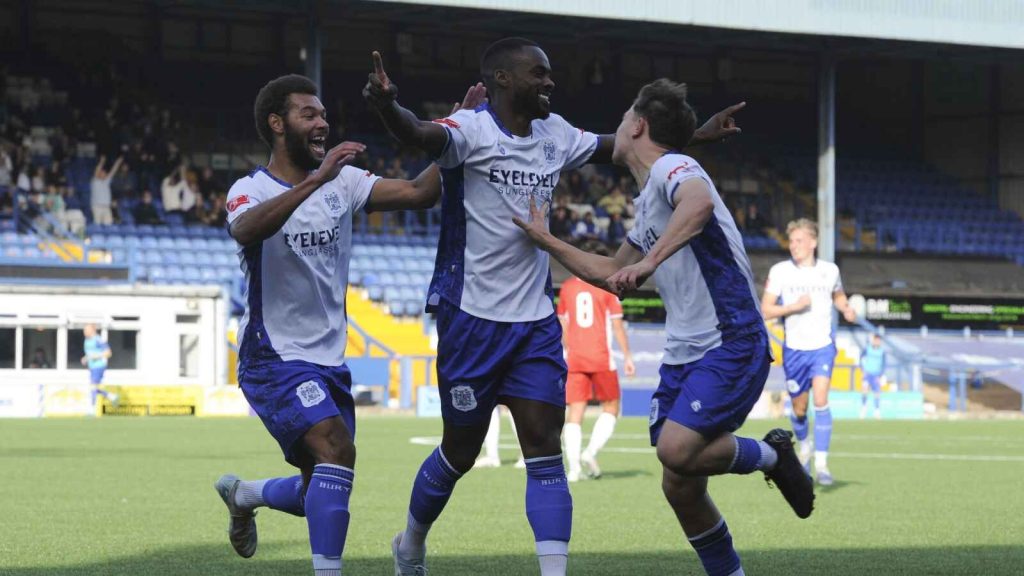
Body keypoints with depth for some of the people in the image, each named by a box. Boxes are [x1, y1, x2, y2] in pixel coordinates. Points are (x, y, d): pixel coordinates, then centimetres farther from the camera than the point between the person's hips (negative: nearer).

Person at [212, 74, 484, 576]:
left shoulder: (343, 182, 5)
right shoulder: (251, 190, -12)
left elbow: (418, 193, -2)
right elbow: (246, 231, -36)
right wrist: (316, 180, -45)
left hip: (328, 361, 7)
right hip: (274, 358, -7)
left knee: (320, 494, 14)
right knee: (336, 449, -28)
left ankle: (243, 494, 43)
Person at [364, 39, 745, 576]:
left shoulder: (554, 133, 6)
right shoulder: (472, 128, -15)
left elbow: (618, 145, 23)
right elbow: (422, 135, -36)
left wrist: (696, 135, 24)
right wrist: (386, 107, -59)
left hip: (535, 319, 5)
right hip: (472, 315, -5)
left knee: (544, 449, -4)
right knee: (459, 451, 8)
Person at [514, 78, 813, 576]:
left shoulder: (673, 168, -10)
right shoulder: (647, 201, 19)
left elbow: (700, 203, -35)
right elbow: (613, 276, 32)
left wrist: (649, 261, -43)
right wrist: (545, 241, 30)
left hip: (731, 343, -9)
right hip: (683, 353, 9)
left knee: (677, 451, -26)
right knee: (679, 487, 1)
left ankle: (769, 454, 0)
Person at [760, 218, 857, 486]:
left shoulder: (830, 270, 2)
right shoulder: (779, 271, -4)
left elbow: (838, 296, 21)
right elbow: (765, 310, -6)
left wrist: (846, 309, -1)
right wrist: (794, 306, -21)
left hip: (822, 346, -1)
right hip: (794, 349, 1)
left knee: (821, 401, -19)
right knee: (799, 409, 10)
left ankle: (821, 463, -19)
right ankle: (804, 447, 41)